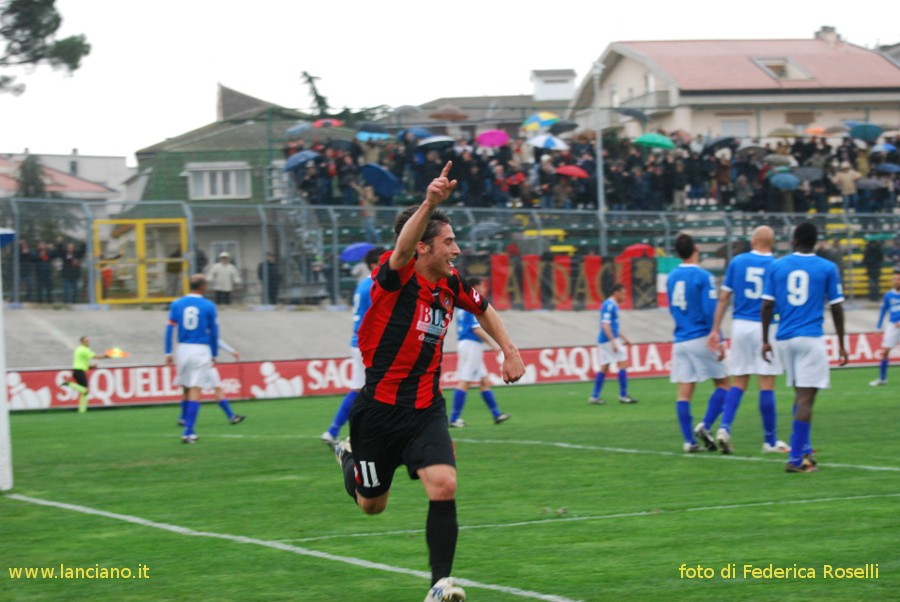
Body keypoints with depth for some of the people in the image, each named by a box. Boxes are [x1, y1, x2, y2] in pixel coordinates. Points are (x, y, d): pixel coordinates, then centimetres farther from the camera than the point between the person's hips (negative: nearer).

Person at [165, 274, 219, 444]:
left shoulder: (177, 304, 4)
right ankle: (188, 432, -13)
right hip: (201, 350, -3)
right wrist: (214, 355, 11)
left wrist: (168, 353, 3)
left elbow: (169, 329, 1)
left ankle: (188, 429, 22)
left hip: (183, 348, 3)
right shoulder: (209, 306, -2)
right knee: (195, 390, -5)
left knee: (186, 390, 16)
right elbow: (214, 333, 1)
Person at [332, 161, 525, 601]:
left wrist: (510, 351, 16)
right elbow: (404, 245, -40)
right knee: (372, 504, 12)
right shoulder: (395, 277, -16)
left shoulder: (451, 285, 2)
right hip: (380, 406, -4)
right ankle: (349, 459, 47)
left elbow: (483, 310, 26)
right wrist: (429, 204, -58)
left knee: (443, 487, -19)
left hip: (426, 408, 4)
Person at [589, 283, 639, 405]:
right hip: (610, 340, -10)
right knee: (623, 364, -7)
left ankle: (594, 396, 9)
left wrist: (624, 339, 28)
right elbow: (605, 325, -21)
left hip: (604, 341, 10)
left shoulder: (612, 305, 18)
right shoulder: (609, 306, -13)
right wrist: (613, 342, -24)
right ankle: (623, 396, -6)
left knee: (604, 368, 9)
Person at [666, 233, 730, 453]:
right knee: (722, 383, 7)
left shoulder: (672, 277, 9)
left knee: (684, 392, 2)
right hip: (701, 339, -6)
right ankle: (705, 426, -8)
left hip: (680, 341, 6)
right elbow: (710, 311, -15)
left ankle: (689, 441, -1)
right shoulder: (703, 277, -10)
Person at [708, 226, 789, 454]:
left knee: (738, 383, 10)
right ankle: (769, 441, 6)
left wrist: (715, 329, 8)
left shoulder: (737, 262, 3)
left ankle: (724, 428, -7)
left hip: (740, 325, 3)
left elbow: (723, 298, 4)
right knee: (767, 385, 1)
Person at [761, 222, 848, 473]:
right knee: (806, 398, -6)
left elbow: (767, 305, 3)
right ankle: (796, 458, -12)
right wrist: (841, 345, 8)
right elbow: (836, 308, 1)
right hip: (811, 339, -4)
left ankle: (804, 449, 23)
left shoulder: (777, 267, 5)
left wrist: (765, 340, 11)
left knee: (801, 394, 20)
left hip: (784, 339, 4)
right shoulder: (827, 268, 0)